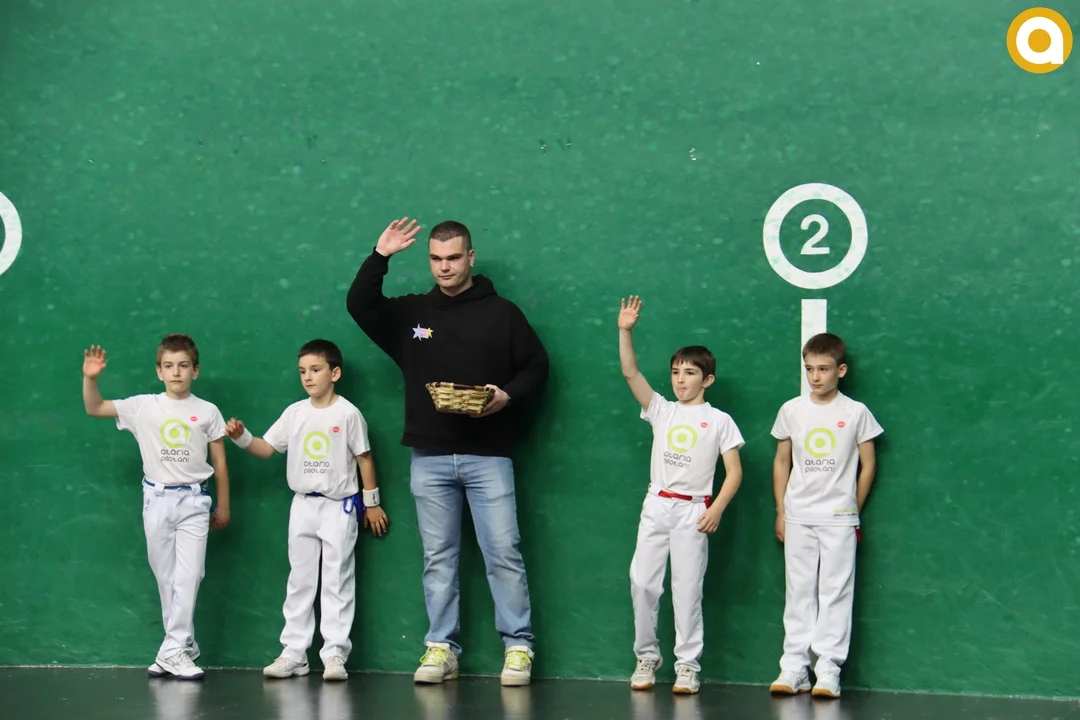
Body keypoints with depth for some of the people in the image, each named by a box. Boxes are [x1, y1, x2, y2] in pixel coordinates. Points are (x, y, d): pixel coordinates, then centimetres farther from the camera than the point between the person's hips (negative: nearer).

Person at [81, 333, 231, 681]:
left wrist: (223, 507, 9)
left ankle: (173, 650, -5)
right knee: (166, 577, 8)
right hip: (157, 499, 1)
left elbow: (219, 463, 6)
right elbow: (94, 409, -2)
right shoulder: (143, 407, 0)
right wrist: (90, 378, -19)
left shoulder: (208, 412, -1)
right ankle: (183, 646, 19)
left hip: (193, 500, -1)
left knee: (188, 576, -8)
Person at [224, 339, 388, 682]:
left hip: (339, 506, -4)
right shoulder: (295, 413, 3)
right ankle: (294, 653, 10)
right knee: (299, 581, 7)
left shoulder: (348, 413, -7)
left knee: (337, 581, -2)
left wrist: (372, 502, 0)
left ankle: (335, 654, -2)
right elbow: (267, 448, 6)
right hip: (303, 504, 4)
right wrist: (242, 437, -13)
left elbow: (364, 457, -2)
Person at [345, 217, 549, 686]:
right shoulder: (411, 312, 9)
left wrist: (507, 395, -12)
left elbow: (536, 367, 6)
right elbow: (358, 306, 0)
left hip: (488, 456, -2)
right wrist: (380, 257, -10)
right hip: (429, 458, 2)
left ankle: (518, 646, 3)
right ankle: (441, 647, 12)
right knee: (438, 558, 7)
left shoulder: (502, 313, 4)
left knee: (503, 553, -3)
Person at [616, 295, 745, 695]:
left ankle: (687, 665, 7)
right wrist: (625, 331, -14)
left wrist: (717, 509, -14)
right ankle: (646, 656, 14)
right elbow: (631, 373, -2)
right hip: (656, 506, 3)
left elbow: (734, 472, -1)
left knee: (687, 588, -1)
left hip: (693, 510, -3)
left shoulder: (719, 421, 1)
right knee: (642, 582, -1)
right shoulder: (661, 410, 9)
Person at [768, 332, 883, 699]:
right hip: (798, 517, 2)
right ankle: (794, 667, 7)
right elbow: (782, 462, 9)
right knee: (799, 590, 5)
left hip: (838, 517, -2)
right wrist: (780, 512, 7)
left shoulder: (856, 412, -3)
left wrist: (853, 508, 4)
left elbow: (868, 465, 4)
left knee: (835, 592, -2)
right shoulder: (791, 410, 2)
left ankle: (828, 668, 0)